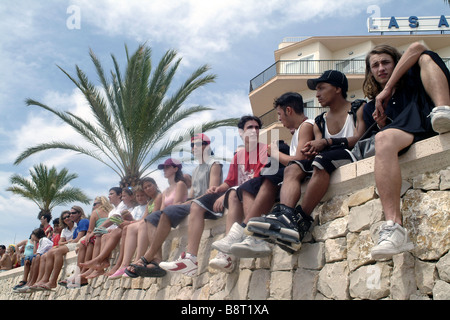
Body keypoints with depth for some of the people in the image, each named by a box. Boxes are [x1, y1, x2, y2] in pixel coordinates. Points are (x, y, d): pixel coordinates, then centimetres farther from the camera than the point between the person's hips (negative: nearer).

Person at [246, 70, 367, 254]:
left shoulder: (358, 109, 9)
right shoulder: (319, 122, 25)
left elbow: (360, 139, -8)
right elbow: (319, 148, 12)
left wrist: (327, 142, -18)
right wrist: (312, 151, -13)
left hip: (353, 157, -6)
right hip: (323, 161, 6)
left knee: (322, 160, -36)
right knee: (292, 169, -22)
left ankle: (300, 221, -42)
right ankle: (285, 216, -49)